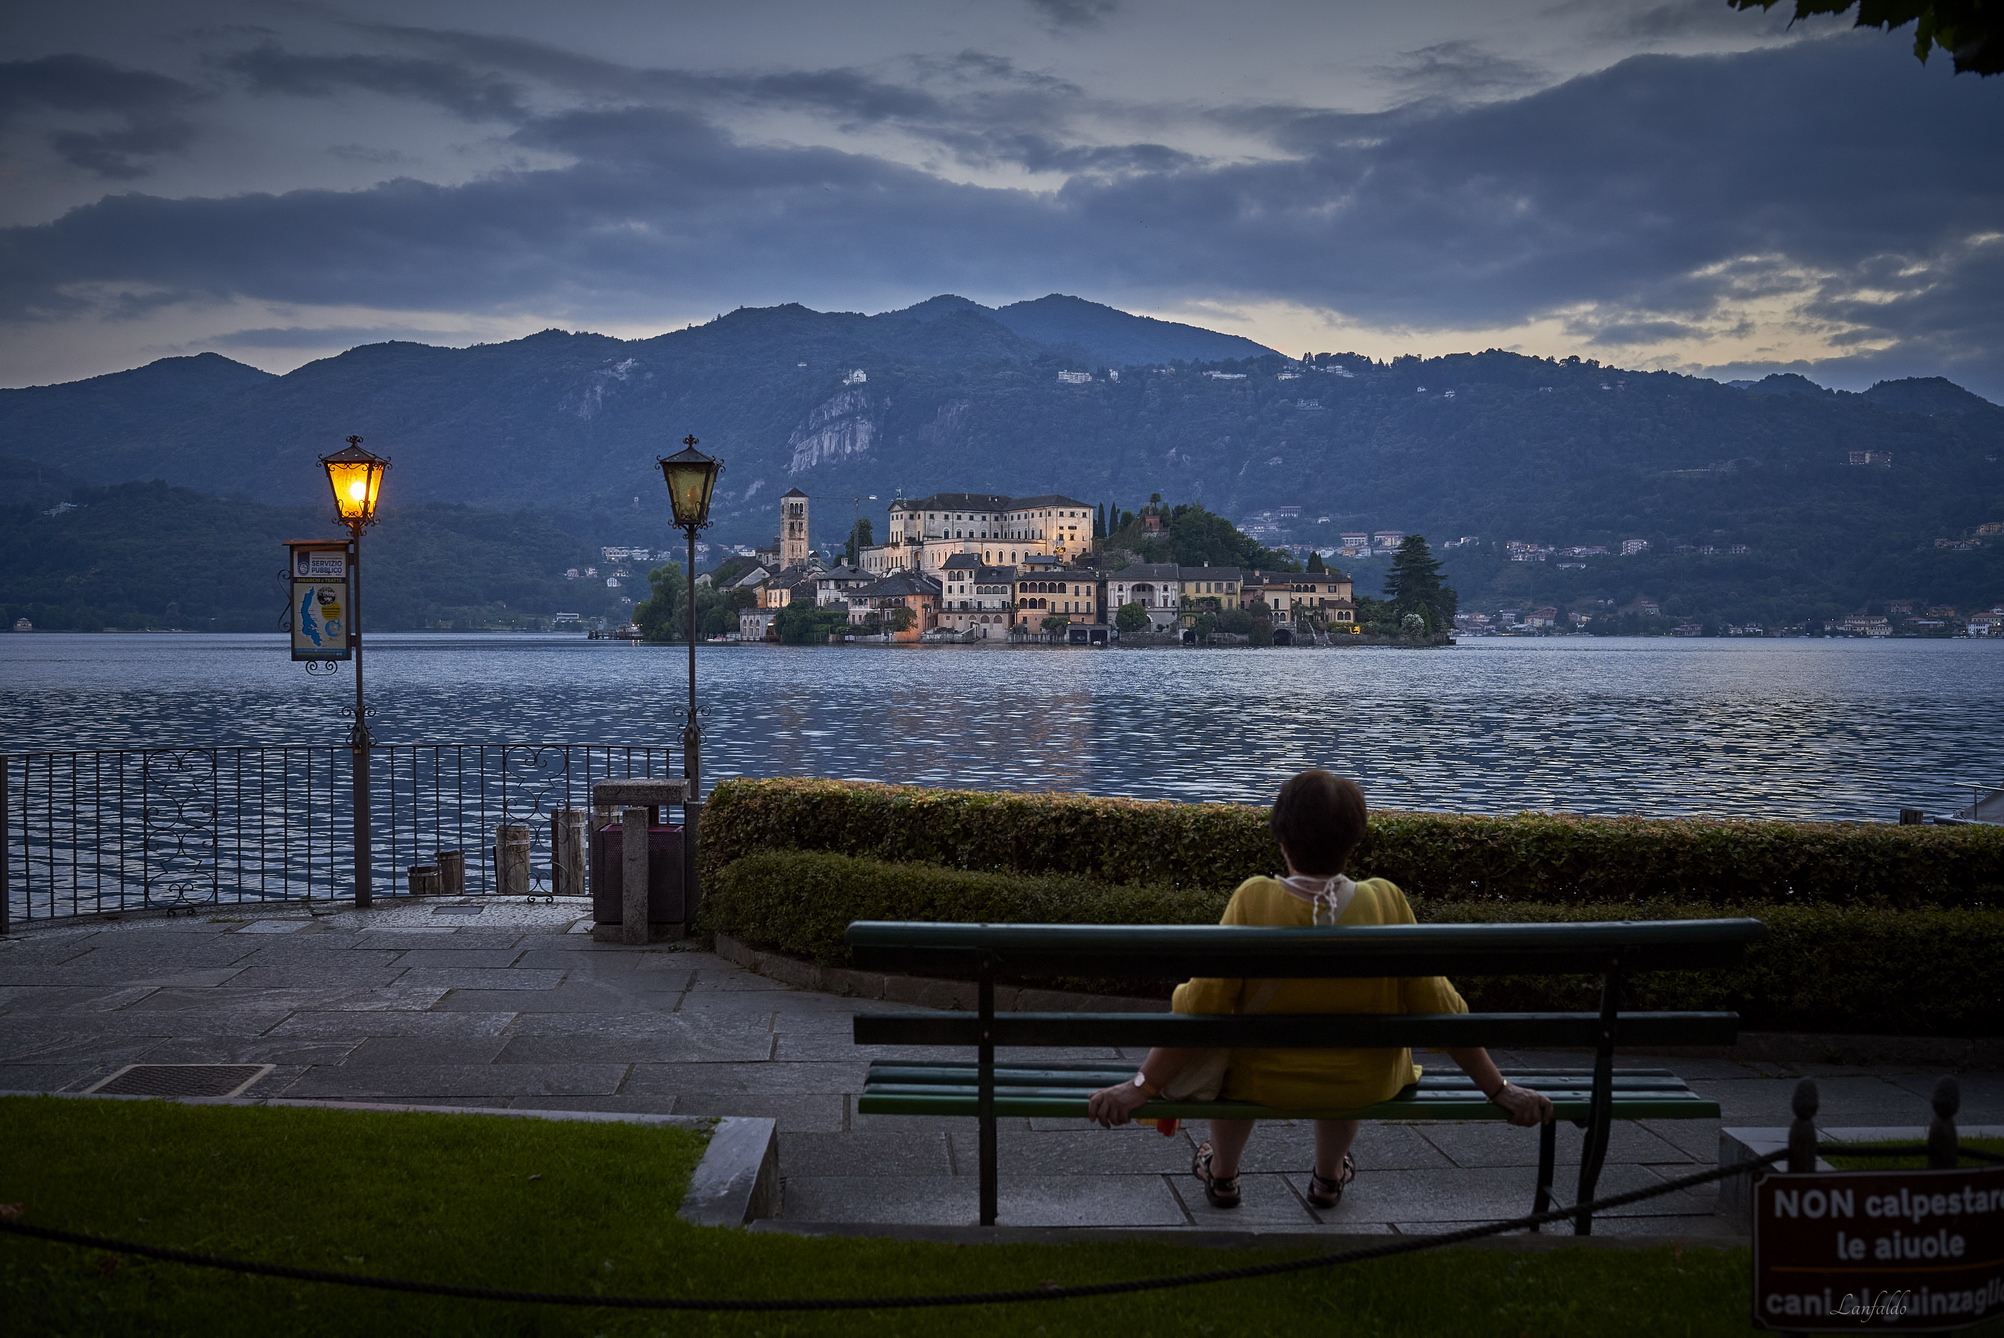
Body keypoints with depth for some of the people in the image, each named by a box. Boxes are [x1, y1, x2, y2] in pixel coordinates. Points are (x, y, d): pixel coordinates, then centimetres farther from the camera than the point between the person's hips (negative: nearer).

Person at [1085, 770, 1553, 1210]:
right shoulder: (1386, 903, -20)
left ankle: (1222, 1176, 50)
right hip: (1365, 1087, 2)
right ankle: (1329, 1178, 55)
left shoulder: (1254, 900, -25)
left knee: (1230, 1057, 34)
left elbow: (1202, 1006, -22)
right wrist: (1499, 1089, -2)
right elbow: (1438, 1009, -13)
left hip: (1263, 1082, -1)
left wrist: (1142, 1085, -12)